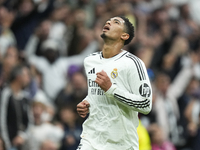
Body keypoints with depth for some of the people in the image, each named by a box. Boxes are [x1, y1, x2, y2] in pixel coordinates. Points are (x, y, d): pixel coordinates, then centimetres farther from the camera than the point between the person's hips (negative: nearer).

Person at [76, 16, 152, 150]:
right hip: (91, 138, 4)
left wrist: (111, 89, -22)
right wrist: (86, 103, 6)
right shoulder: (90, 61, 11)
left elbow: (146, 105, -16)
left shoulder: (132, 63, -10)